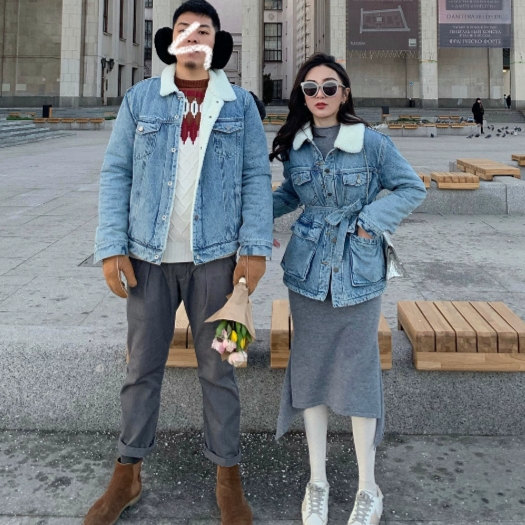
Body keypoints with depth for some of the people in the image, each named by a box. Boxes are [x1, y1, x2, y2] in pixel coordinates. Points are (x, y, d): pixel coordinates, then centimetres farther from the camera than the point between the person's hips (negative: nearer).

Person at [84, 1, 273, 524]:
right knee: (142, 367, 10)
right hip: (149, 256, 1)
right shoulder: (140, 99, 5)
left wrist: (255, 248, -8)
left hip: (215, 257, 0)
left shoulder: (239, 104, 5)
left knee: (217, 368, 8)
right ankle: (127, 474, 26)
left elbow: (256, 179, 1)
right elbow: (115, 174, 2)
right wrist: (112, 247, -6)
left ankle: (227, 476, 23)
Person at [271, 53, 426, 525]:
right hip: (307, 272, 4)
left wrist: (372, 220, -11)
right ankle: (318, 482, 25)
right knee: (310, 368, 8)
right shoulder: (295, 146, 4)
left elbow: (412, 188, 1)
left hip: (358, 274, -3)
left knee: (358, 372, 1)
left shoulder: (372, 143, -7)